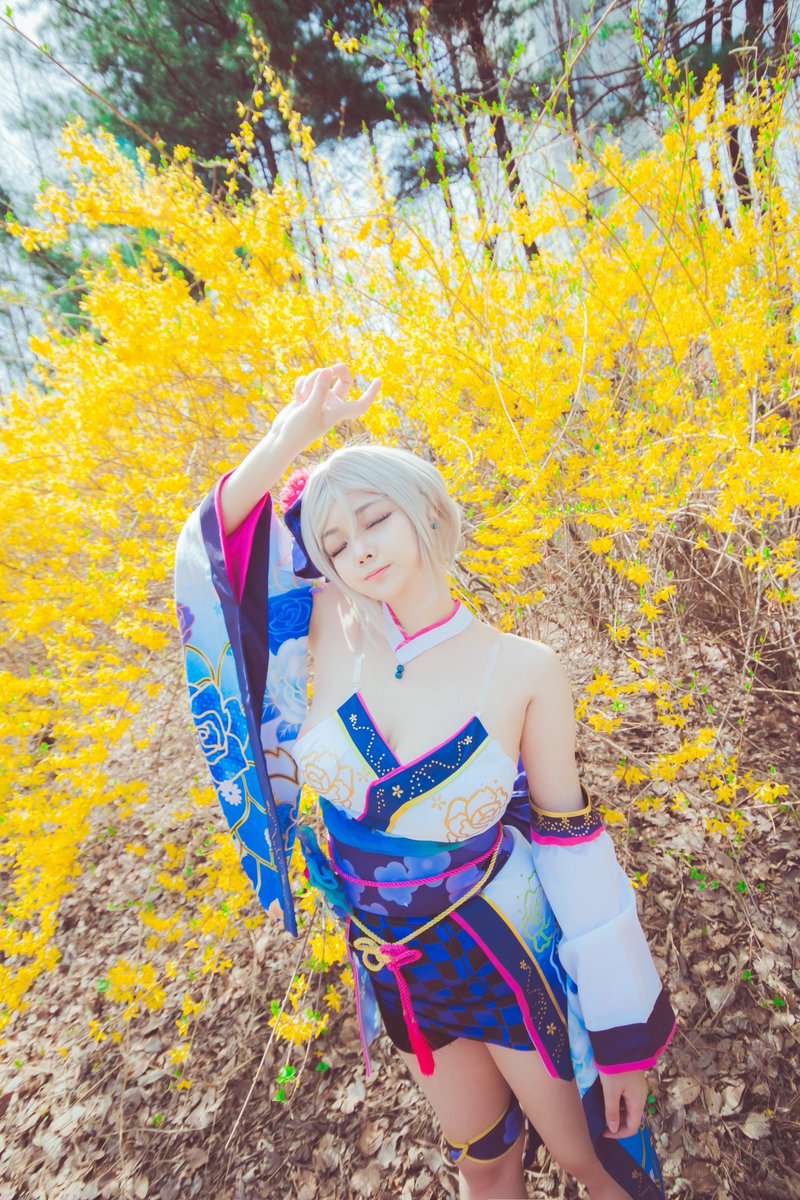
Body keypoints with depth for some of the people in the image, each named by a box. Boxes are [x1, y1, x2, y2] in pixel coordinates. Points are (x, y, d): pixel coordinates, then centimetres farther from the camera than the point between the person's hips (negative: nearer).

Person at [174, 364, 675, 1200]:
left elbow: (570, 843, -12)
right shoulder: (333, 630, -12)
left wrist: (621, 1027, -5)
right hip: (398, 967, 3)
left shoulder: (524, 671, -19)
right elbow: (211, 546, -11)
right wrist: (290, 436, -19)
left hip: (512, 955, -2)